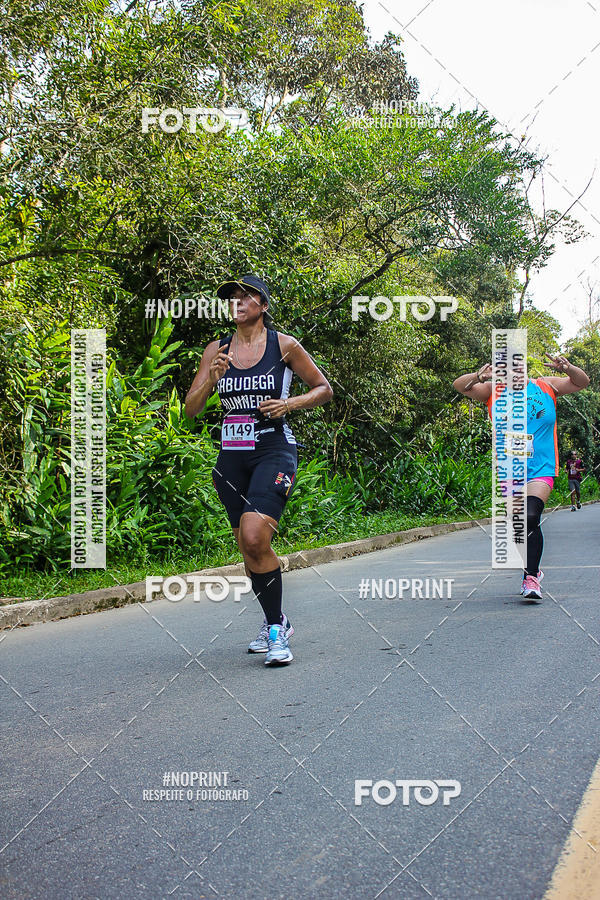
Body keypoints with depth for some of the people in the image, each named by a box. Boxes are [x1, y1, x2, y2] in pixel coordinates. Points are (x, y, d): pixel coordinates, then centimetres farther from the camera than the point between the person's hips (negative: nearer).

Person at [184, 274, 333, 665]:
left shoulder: (284, 345, -1)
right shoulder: (217, 350, 8)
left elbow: (324, 389, 8)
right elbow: (191, 408, 6)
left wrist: (289, 403, -10)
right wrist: (211, 379, -12)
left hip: (274, 451, -4)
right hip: (232, 456, 5)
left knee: (254, 538, -23)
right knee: (249, 549, 9)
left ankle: (276, 627, -7)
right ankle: (275, 623, 29)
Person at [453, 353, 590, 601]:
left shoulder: (546, 386, 7)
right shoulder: (493, 391, 6)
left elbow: (582, 382, 10)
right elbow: (459, 385, -2)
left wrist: (567, 368, -12)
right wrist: (478, 376, -24)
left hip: (540, 468, -2)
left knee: (531, 517, -21)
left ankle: (531, 578, -15)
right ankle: (533, 569, 30)